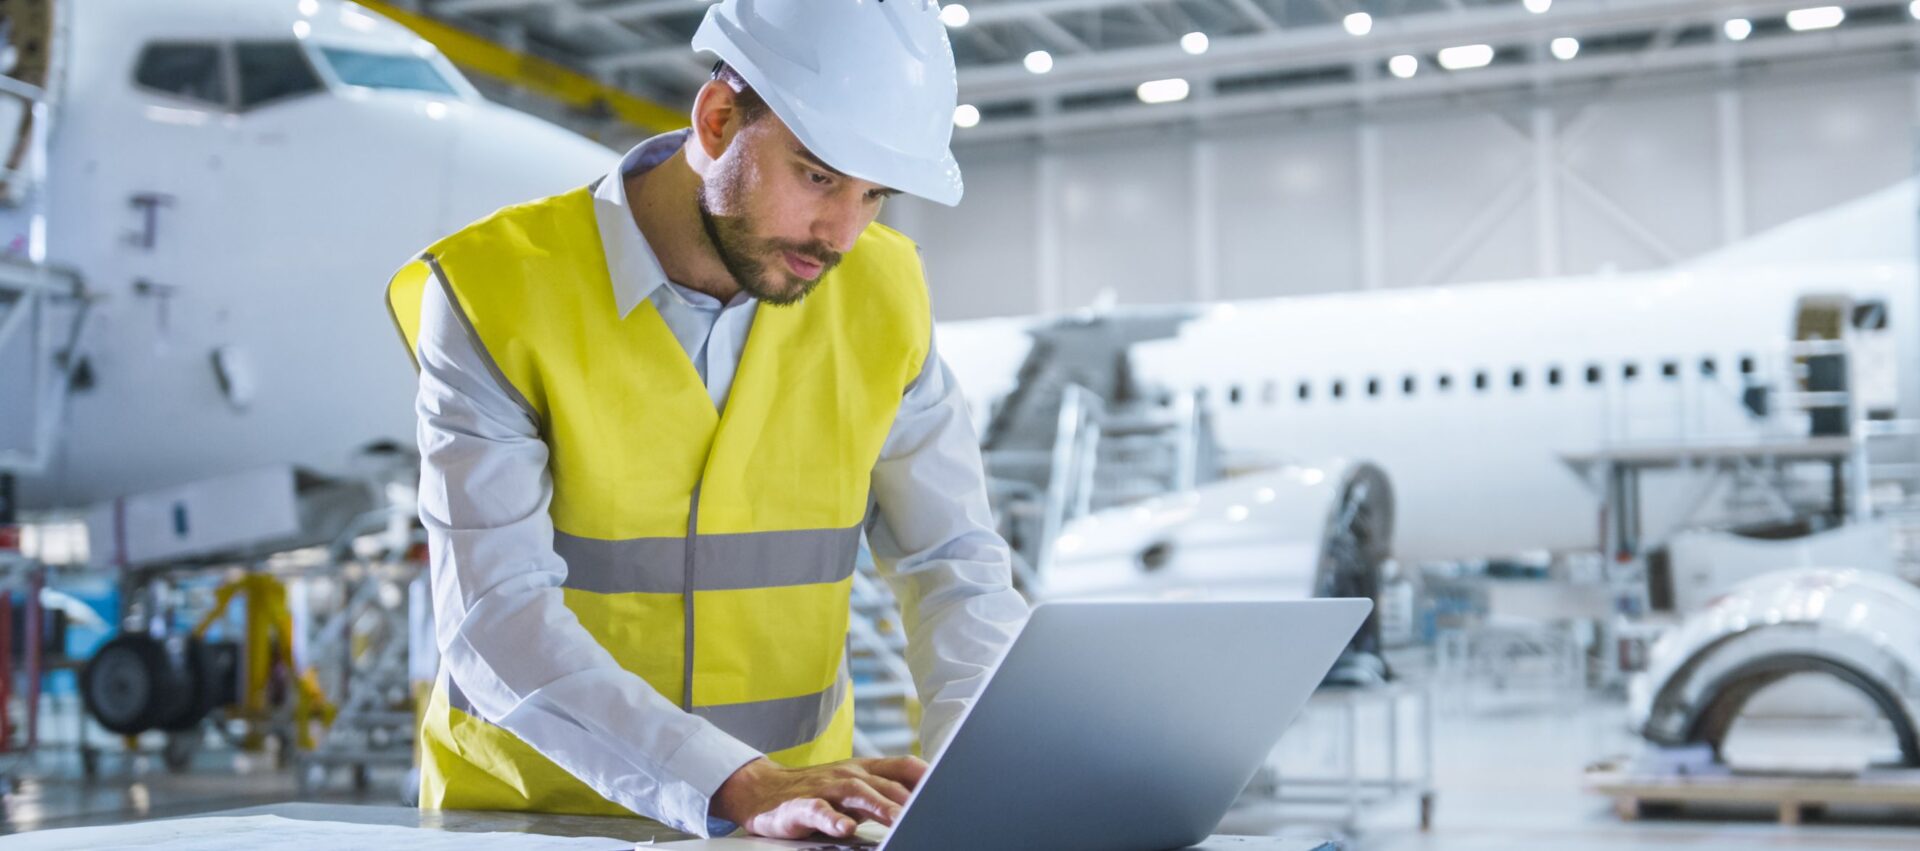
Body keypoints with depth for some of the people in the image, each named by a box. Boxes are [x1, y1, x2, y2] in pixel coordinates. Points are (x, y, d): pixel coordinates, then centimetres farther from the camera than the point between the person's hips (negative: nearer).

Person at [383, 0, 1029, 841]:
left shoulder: (882, 296, -2)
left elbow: (952, 556, 5)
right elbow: (495, 622, -18)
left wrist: (976, 762, -13)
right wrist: (740, 788, -28)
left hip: (795, 810, 3)